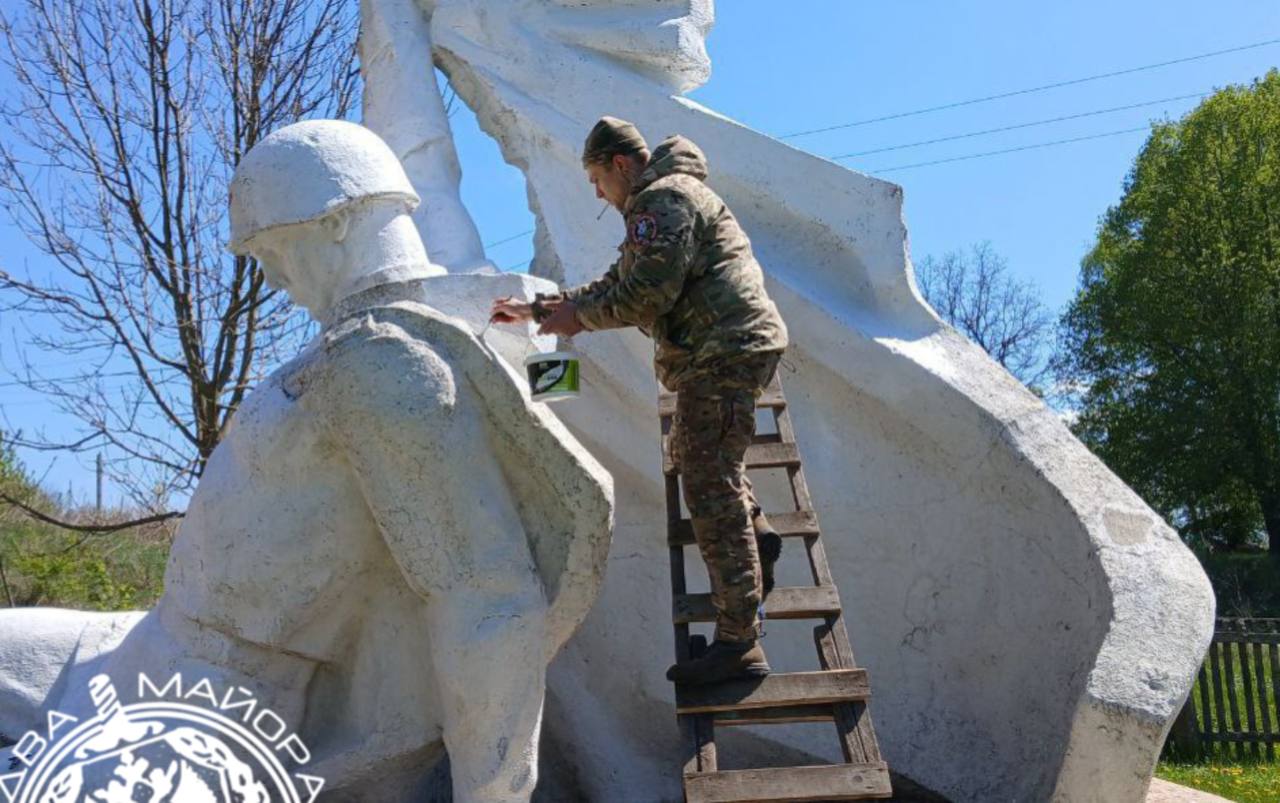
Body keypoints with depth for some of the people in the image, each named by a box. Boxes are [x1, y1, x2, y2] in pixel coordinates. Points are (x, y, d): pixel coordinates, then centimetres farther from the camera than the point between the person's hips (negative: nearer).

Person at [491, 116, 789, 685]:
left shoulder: (664, 198, -8)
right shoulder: (660, 203, 26)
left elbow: (649, 292, -19)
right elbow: (616, 284, 28)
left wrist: (578, 316, -5)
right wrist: (536, 309, 25)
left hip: (723, 351, -11)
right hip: (729, 349, 11)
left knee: (711, 486, -13)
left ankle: (738, 643, -13)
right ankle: (756, 536, 23)